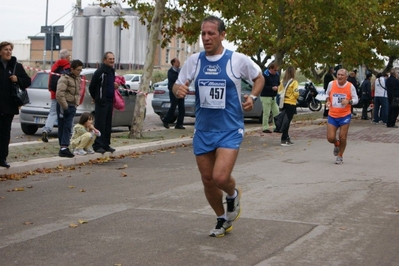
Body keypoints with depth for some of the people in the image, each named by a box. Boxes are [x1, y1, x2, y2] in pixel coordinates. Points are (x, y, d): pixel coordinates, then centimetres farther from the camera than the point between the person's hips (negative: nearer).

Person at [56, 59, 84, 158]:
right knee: (62, 127, -1)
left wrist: (76, 104, 13)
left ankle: (64, 147, 0)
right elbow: (60, 94, -20)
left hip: (72, 106, 7)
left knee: (68, 127, 1)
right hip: (64, 106, -7)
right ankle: (63, 147, -1)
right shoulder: (65, 78, -13)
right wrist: (65, 107, -19)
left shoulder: (78, 79, 14)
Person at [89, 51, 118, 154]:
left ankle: (106, 145, 17)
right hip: (101, 102, -8)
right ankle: (98, 145, -5)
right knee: (100, 124, -7)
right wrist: (97, 98, 0)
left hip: (109, 101, 8)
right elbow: (92, 87, -9)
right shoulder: (100, 71, -12)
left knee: (108, 124, 11)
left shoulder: (112, 71, 14)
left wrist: (115, 86, 5)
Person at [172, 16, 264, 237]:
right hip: (203, 130, 4)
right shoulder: (194, 60, 0)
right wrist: (179, 90, -15)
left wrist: (253, 97, -9)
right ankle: (223, 220, 33)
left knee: (220, 177, -18)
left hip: (230, 130, -4)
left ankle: (233, 195, 19)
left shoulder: (238, 60, -8)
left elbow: (259, 78, 9)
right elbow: (177, 86, 9)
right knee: (208, 180, 9)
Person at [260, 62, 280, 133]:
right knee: (266, 113, -4)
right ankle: (265, 128, 4)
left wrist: (278, 87, -3)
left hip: (274, 97, 7)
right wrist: (272, 88, -23)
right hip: (266, 97, -7)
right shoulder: (265, 75, -13)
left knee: (276, 112, 6)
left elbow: (278, 84, 20)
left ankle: (276, 127, 15)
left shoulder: (277, 75, 9)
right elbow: (262, 86, -17)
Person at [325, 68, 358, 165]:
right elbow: (327, 95, 15)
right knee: (330, 138, -5)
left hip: (345, 116, -2)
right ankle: (336, 144, 33)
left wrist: (348, 101, -22)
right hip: (332, 115, 2)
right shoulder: (331, 84, -2)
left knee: (342, 138, -3)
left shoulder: (350, 86, -8)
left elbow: (356, 99, -1)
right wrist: (327, 101, -5)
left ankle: (340, 156, 21)